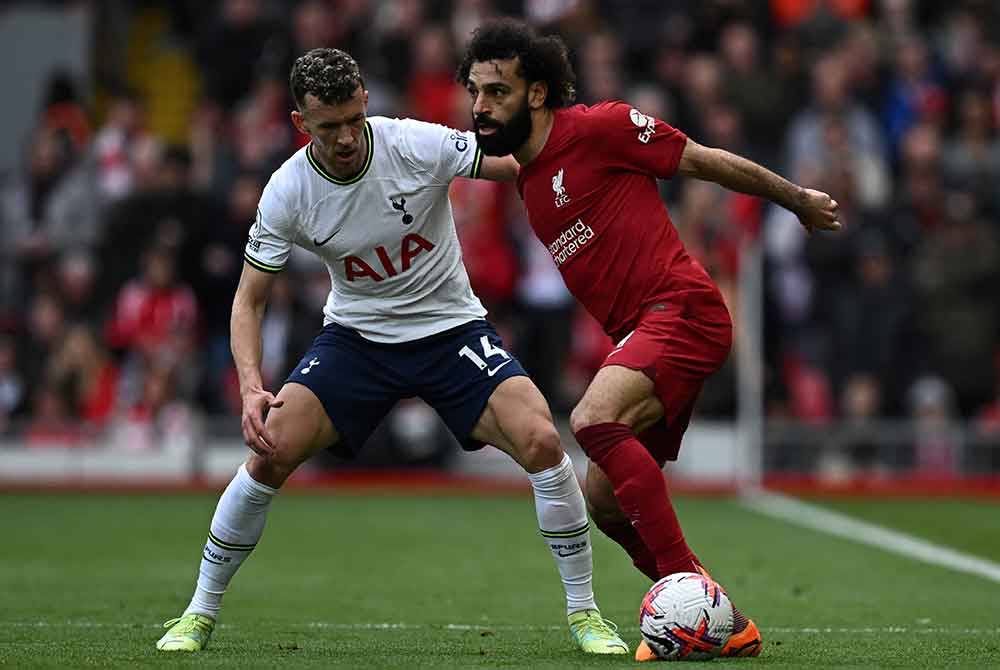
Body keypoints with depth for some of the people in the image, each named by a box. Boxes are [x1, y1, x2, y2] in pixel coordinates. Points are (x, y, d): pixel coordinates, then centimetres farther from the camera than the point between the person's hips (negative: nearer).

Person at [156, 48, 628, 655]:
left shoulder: (419, 145, -21)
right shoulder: (287, 192, -16)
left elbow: (522, 167, -12)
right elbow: (249, 301, -8)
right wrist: (252, 389, -22)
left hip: (452, 329, -1)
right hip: (356, 335, 1)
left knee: (542, 442, -21)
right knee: (271, 453, -17)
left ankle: (584, 613, -4)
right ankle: (200, 615, 2)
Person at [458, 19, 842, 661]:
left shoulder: (597, 127, -8)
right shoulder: (525, 183, 17)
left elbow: (706, 162, 0)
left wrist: (798, 199, 8)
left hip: (682, 307, -9)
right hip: (637, 331, 9)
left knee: (594, 420, -30)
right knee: (605, 501, 7)